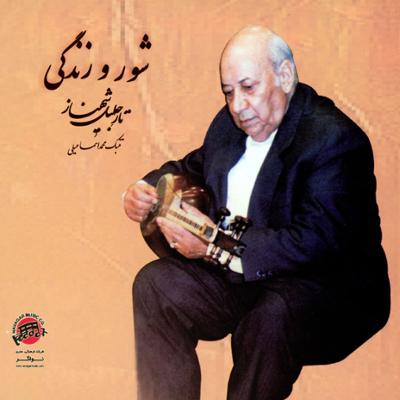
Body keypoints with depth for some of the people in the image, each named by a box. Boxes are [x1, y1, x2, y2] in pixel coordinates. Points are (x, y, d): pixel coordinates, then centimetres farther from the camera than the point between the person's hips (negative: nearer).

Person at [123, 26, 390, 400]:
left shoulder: (334, 138, -19)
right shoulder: (230, 122, 7)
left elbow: (318, 242, -29)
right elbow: (192, 167, 26)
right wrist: (143, 188, 2)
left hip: (328, 286, -7)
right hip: (237, 274, 7)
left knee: (271, 316, -37)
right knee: (156, 282, -12)